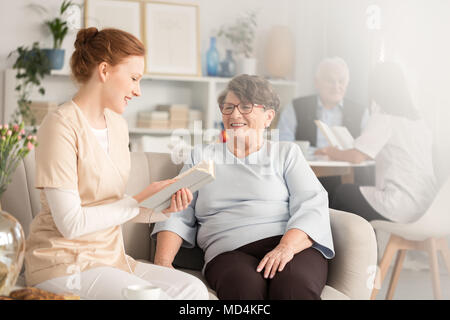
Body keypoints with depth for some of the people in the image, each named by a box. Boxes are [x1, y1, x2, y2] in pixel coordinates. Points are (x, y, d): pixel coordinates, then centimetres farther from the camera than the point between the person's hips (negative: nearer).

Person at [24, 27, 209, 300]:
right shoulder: (62, 126, -14)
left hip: (110, 257, 8)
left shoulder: (117, 124, 11)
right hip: (65, 265, -7)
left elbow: (111, 207, 10)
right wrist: (140, 199, -15)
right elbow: (70, 223, -19)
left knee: (193, 289, -12)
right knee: (157, 298, -24)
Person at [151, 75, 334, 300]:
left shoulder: (286, 153, 18)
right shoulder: (201, 157, 24)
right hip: (229, 252, 0)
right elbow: (178, 216, 17)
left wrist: (286, 247, -17)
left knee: (294, 286, -35)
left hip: (294, 245, 0)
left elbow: (313, 205, 2)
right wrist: (162, 262, -2)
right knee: (246, 286, -36)